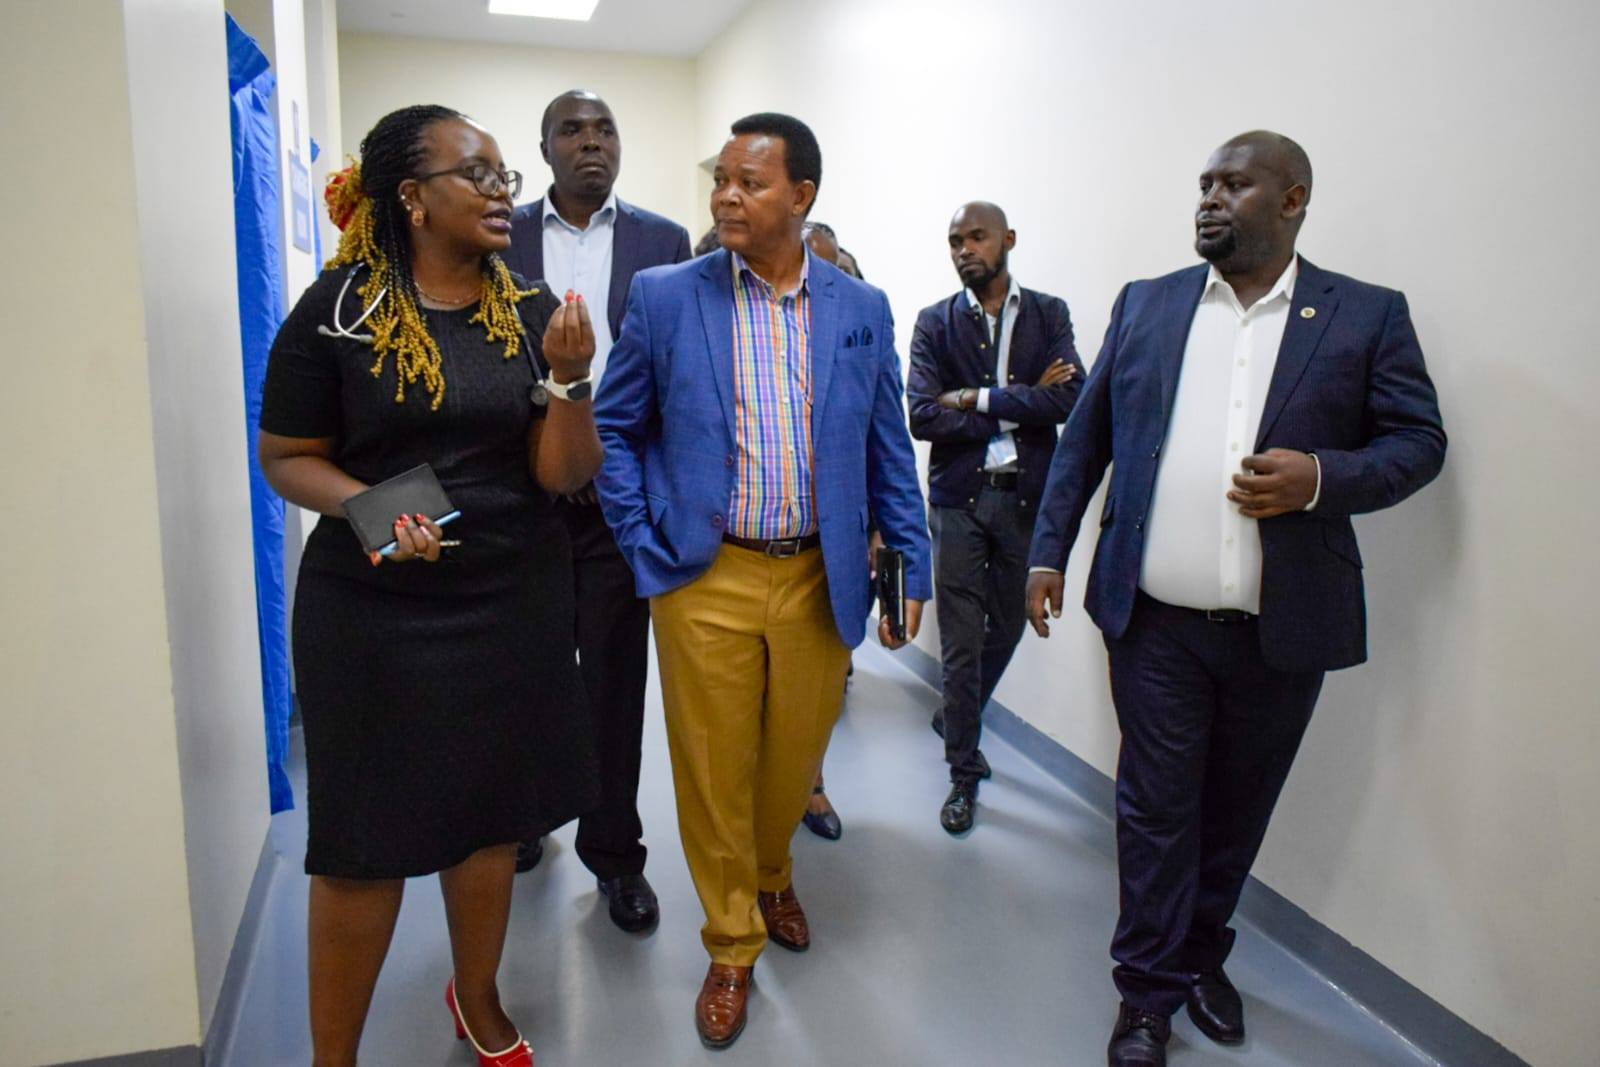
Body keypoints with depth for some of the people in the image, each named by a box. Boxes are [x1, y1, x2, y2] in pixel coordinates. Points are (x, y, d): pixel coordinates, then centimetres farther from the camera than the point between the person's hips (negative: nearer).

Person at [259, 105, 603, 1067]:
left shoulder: (532, 309, 0)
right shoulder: (337, 309, -7)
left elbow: (563, 473, -3)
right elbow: (287, 457, -2)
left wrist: (566, 377, -19)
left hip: (515, 602, 3)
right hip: (374, 609, -3)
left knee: (490, 817, 16)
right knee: (367, 841, 5)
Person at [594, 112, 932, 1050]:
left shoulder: (862, 310, 4)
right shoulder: (665, 297, -2)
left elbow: (888, 449, 7)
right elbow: (615, 428, 4)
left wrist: (912, 565, 4)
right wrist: (644, 542, -3)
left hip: (821, 579, 2)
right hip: (706, 581, -1)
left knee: (795, 757, 16)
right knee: (714, 770, 8)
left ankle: (772, 875, 48)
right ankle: (732, 947, 31)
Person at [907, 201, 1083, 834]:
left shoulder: (1048, 314, 4)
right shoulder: (936, 323, 1)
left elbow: (1071, 400, -11)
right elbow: (923, 415, -12)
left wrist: (980, 398, -14)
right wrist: (1024, 404, -11)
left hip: (1028, 496, 2)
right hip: (960, 498, -2)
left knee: (1007, 628, 15)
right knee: (961, 644, 2)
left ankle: (956, 719, 42)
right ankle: (964, 772, 18)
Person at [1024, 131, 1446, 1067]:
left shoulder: (1369, 315, 1)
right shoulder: (1145, 304, 6)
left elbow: (1419, 439, 2)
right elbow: (1085, 438, 8)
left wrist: (1324, 477, -17)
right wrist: (1049, 552, 5)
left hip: (1283, 629, 0)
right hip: (1155, 619, 0)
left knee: (1238, 809, 16)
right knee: (1157, 810, 8)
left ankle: (1203, 953, 40)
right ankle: (1150, 990, 25)